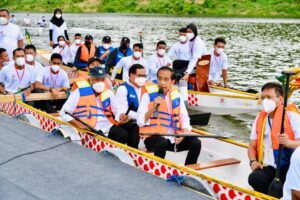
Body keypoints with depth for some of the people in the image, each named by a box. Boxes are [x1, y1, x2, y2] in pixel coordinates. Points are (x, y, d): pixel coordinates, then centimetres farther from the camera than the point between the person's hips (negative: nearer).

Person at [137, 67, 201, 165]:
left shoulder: (176, 96, 10)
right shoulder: (148, 95, -3)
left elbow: (184, 118, 11)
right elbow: (140, 122, -9)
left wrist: (184, 132, -9)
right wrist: (153, 107, -21)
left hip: (174, 138, 4)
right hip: (153, 137, -4)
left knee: (196, 143, -16)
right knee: (162, 142, -36)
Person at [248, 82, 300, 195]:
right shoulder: (260, 118, 15)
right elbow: (252, 146, 19)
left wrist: (288, 143, -31)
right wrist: (253, 161, -1)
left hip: (290, 167, -4)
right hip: (269, 168, 4)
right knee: (255, 178, -29)